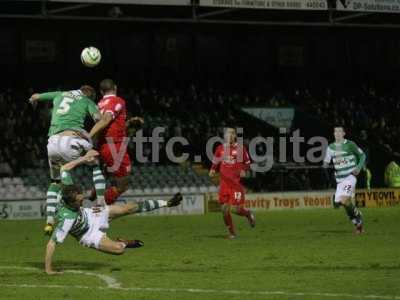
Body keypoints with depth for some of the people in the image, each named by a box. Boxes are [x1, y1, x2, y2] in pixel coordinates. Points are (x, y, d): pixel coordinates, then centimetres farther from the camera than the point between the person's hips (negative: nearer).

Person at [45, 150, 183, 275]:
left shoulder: (67, 189, -28)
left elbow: (64, 168, -12)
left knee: (129, 208, 3)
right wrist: (48, 269, -42)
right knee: (119, 249, -26)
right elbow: (52, 243, -43)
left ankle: (166, 203, 17)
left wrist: (84, 158, -14)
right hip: (89, 234, -7)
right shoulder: (66, 219, -44)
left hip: (90, 215, 7)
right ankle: (123, 242, 14)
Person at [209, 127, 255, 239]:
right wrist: (213, 170, -3)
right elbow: (215, 163, 17)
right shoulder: (220, 149, 6)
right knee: (224, 209, -2)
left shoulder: (240, 148, -1)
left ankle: (248, 214, 26)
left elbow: (247, 163, 8)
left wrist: (244, 170, -12)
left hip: (236, 183, -3)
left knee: (238, 209, -9)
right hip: (224, 183, 3)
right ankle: (231, 233, 14)